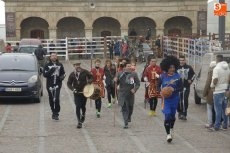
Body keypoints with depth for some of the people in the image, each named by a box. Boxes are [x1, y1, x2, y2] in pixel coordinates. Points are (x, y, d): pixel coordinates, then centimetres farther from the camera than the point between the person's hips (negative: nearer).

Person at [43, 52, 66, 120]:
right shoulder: (47, 65, 3)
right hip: (50, 85, 1)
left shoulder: (60, 65, 8)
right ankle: (54, 112, 27)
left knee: (56, 99, -14)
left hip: (57, 84, -1)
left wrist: (62, 77, -5)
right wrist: (50, 71, -19)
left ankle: (56, 113, -10)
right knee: (51, 100, 8)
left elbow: (63, 73, 17)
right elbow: (44, 74, -5)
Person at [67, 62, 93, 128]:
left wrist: (89, 81, -14)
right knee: (78, 107, -8)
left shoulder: (85, 72, -5)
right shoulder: (72, 74, -3)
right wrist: (73, 89, -14)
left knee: (83, 106, 8)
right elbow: (69, 83, 4)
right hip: (76, 93, 0)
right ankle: (79, 122, -2)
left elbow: (91, 77, 7)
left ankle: (83, 115, 44)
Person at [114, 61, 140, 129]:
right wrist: (115, 81, -18)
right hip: (122, 94, -2)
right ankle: (126, 123, -5)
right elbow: (117, 83, 5)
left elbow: (138, 83, 1)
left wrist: (135, 89, -15)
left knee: (130, 107, 16)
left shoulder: (134, 74, -2)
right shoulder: (119, 74, -3)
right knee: (124, 108, -6)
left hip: (130, 94, 2)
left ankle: (129, 117, 45)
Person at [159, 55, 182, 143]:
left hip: (174, 98, 1)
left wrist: (174, 89, -21)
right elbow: (159, 86, 7)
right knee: (167, 115, -12)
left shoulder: (177, 76, -5)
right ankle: (168, 134, -8)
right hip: (165, 99, -1)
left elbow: (181, 88, -3)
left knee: (173, 115, 15)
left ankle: (171, 129, 43)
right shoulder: (163, 76, -3)